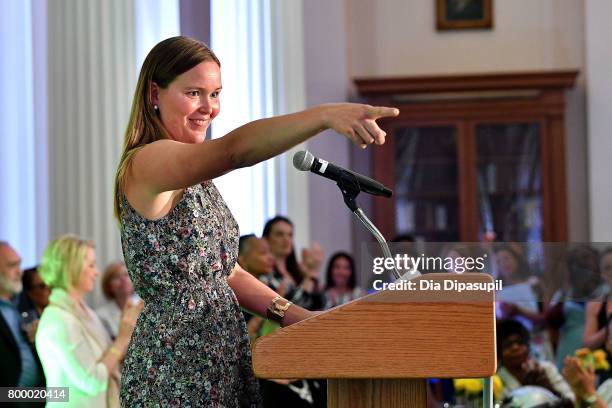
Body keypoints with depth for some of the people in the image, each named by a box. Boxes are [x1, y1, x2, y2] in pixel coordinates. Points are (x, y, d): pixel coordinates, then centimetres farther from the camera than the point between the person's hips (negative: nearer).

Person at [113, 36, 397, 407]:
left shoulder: (197, 179, 15)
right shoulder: (145, 164, -15)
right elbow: (234, 149, -33)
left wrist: (293, 315, 3)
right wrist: (325, 115, -45)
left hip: (222, 364, 9)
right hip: (176, 377, -9)